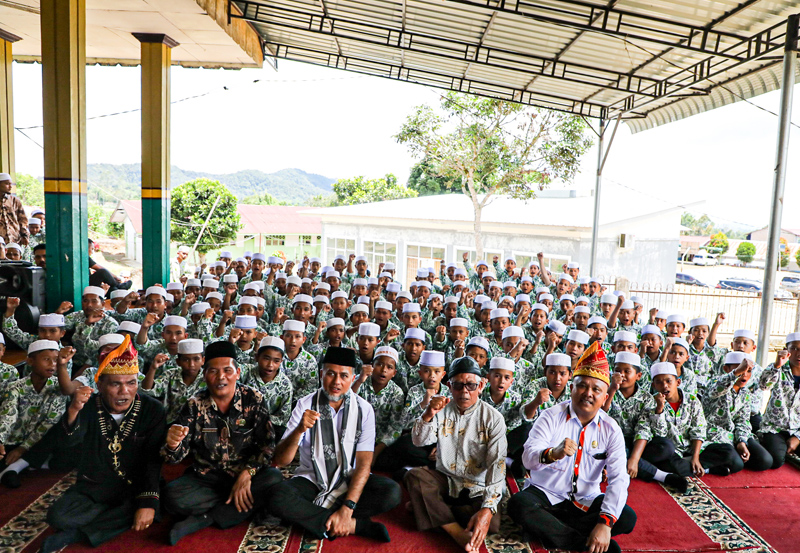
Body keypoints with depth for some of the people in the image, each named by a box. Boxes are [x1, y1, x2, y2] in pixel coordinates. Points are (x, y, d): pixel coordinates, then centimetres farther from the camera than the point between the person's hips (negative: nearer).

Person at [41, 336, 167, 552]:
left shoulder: (152, 410, -10)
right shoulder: (89, 406, -3)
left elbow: (153, 460, -14)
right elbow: (65, 441, -18)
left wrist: (148, 501, -25)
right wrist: (73, 410, -37)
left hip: (135, 490, -1)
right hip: (92, 489, 1)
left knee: (151, 510, -31)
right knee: (58, 516, -24)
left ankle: (76, 534, -13)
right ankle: (121, 515, -6)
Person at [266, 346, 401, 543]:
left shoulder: (364, 409, -7)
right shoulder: (305, 405, -8)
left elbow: (363, 463, -11)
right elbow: (281, 461, -13)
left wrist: (347, 508, -24)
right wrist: (299, 430, -33)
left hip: (349, 481, 1)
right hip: (312, 480, 0)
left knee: (391, 492, -26)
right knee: (276, 497, -31)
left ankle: (309, 516, -17)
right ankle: (355, 525, -22)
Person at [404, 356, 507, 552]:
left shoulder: (493, 418, -8)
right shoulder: (442, 410, 0)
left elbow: (497, 464, -16)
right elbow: (419, 441, -8)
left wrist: (487, 509, -30)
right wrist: (428, 415, -29)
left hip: (477, 490, -1)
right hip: (445, 482, 2)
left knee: (491, 523, -30)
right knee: (414, 475, -26)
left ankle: (428, 508, -10)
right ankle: (459, 534, -27)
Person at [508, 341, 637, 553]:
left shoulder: (611, 430, -3)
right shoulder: (551, 416, -9)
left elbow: (619, 477, -14)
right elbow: (528, 458, -23)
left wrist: (605, 523, -29)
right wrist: (552, 453, -47)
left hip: (586, 502, 2)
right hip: (545, 494, -2)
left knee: (627, 518, -21)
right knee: (518, 504, -30)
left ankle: (545, 527, -17)